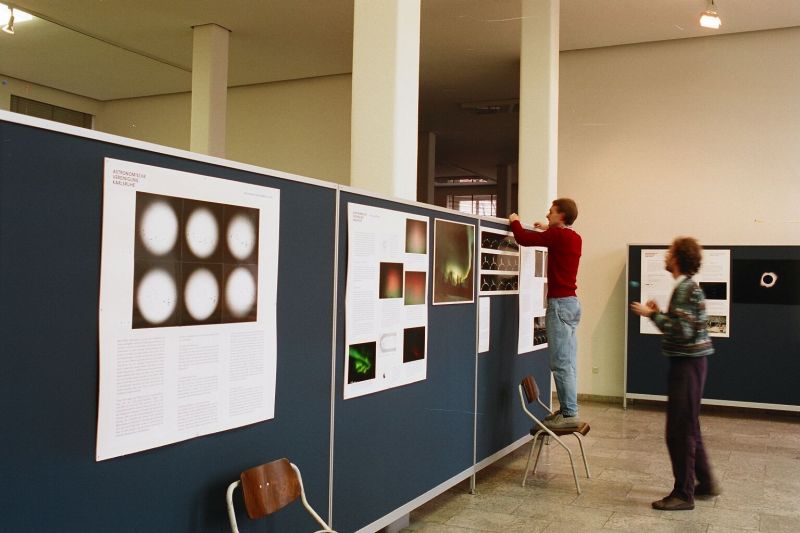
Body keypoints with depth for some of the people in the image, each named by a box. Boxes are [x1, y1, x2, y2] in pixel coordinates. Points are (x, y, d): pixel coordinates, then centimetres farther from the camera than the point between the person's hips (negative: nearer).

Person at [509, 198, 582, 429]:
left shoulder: (558, 235, -12)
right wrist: (548, 230, 31)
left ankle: (570, 414, -7)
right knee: (567, 362, 11)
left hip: (560, 303, -9)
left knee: (561, 363, -8)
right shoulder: (574, 238, 14)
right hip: (571, 302, 9)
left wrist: (515, 221, 2)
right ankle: (567, 410, 15)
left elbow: (523, 239, -16)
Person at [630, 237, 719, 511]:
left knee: (679, 431, -3)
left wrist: (652, 314, -18)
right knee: (688, 428, 19)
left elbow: (682, 331, -24)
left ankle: (683, 494, 6)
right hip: (688, 362, 11)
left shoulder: (686, 288, -18)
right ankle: (705, 482, 31)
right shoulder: (686, 286, 14)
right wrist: (659, 313, 9)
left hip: (687, 364, -11)